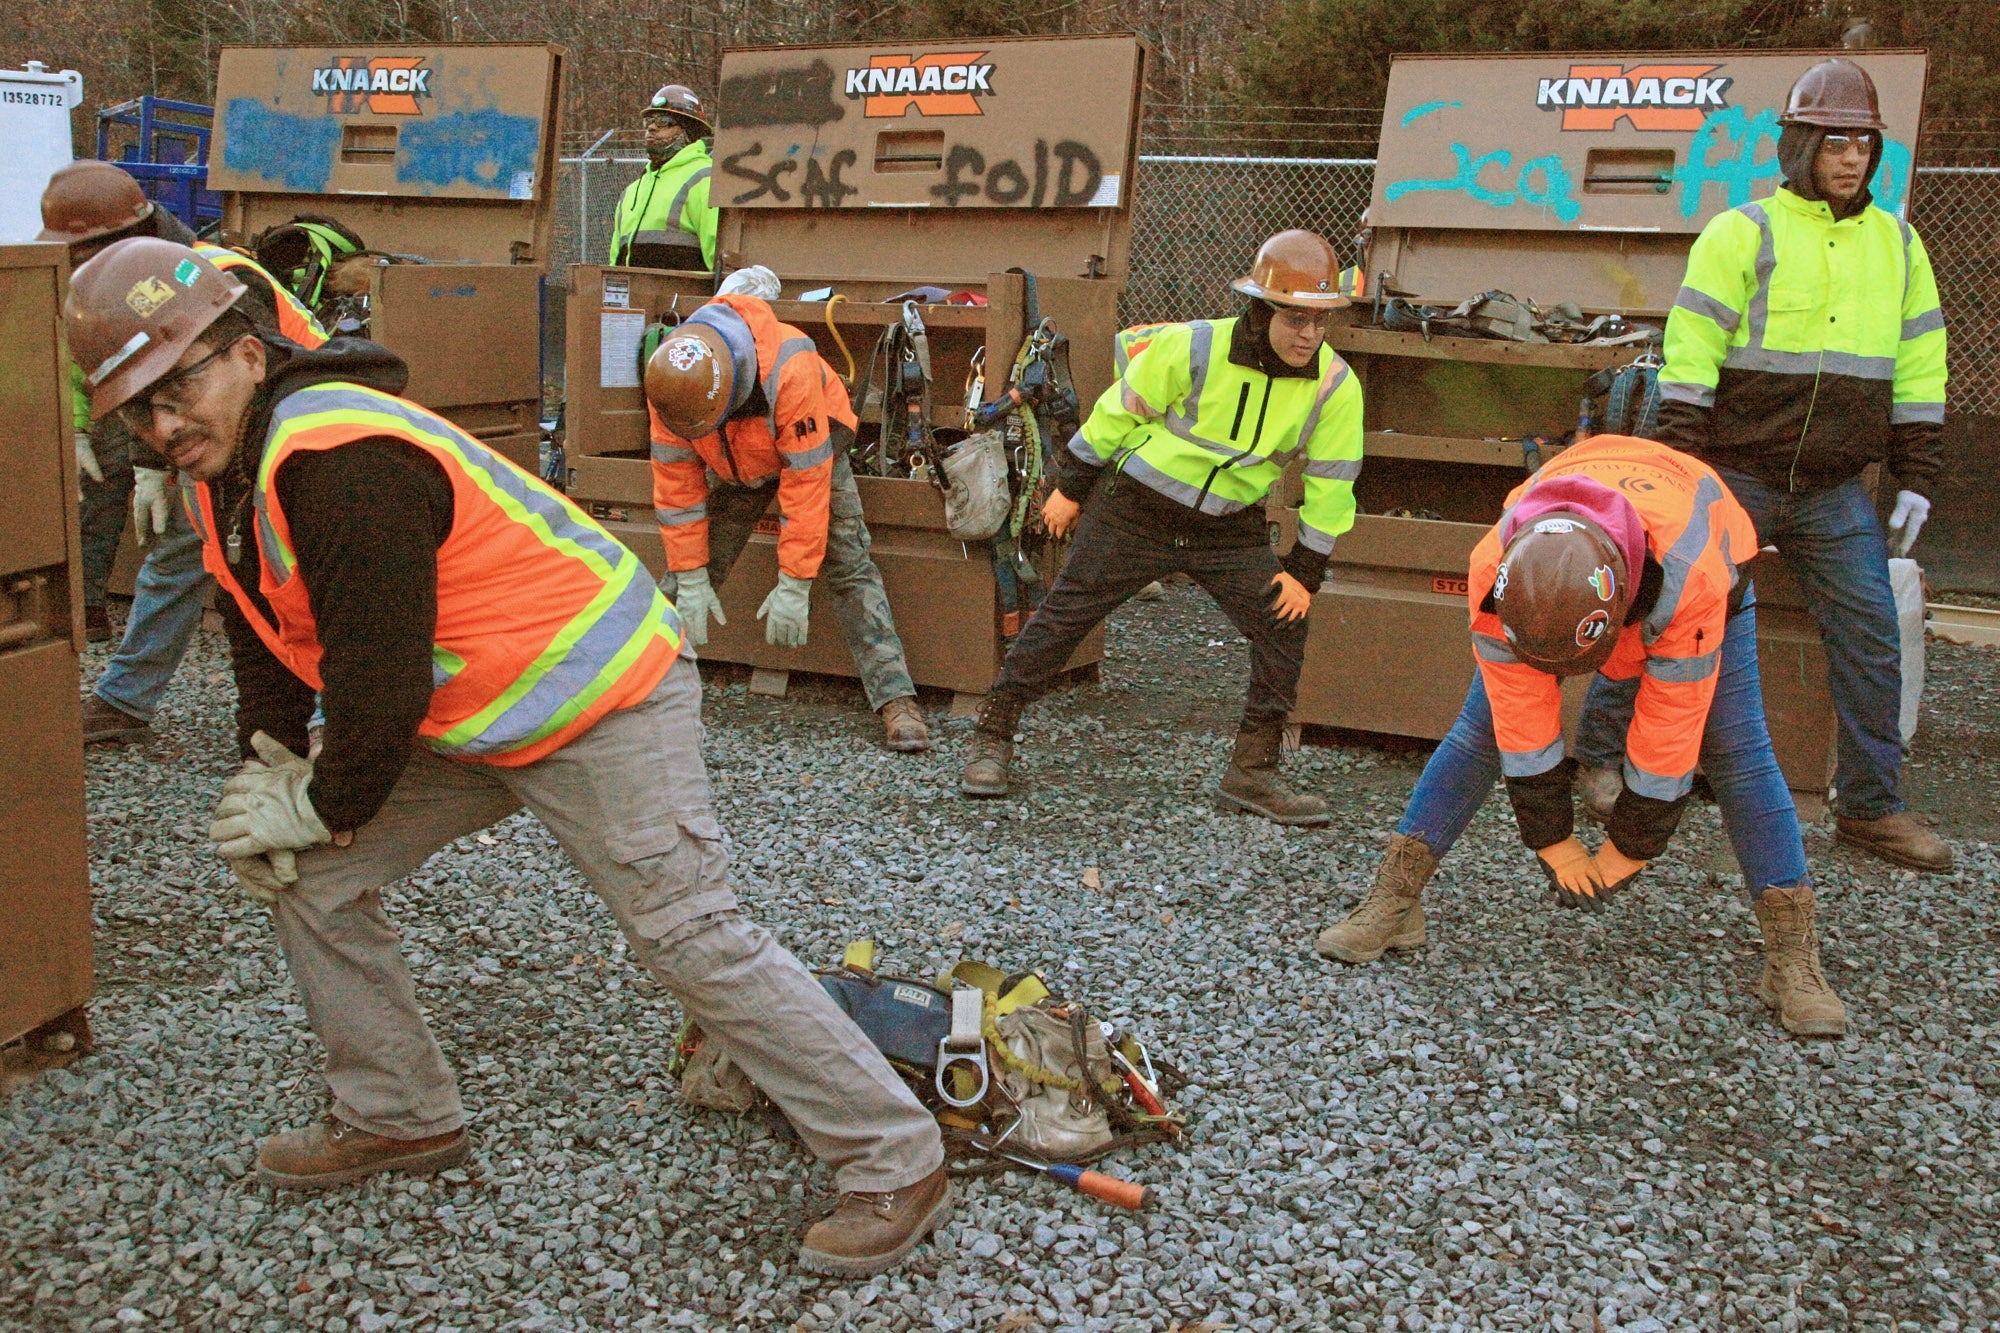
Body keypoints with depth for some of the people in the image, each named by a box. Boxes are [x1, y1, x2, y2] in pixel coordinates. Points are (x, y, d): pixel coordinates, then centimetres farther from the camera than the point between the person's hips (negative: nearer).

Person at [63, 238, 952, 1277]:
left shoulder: (342, 459, -27)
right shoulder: (225, 468, 6)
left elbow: (381, 676, -25)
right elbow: (267, 634, 17)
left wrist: (325, 808, -10)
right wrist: (268, 765, 4)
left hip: (597, 703, -10)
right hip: (469, 717, 10)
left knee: (690, 939, -12)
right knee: (311, 886, 12)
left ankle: (897, 1166, -1)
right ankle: (398, 1119, 30)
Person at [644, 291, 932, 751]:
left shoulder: (789, 371, -42)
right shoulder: (669, 384, -28)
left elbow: (806, 481, -37)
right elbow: (677, 485, -19)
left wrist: (793, 587, -34)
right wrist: (691, 581, -18)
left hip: (811, 443, -3)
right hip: (731, 465, 4)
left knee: (848, 566, -15)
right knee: (686, 573, -5)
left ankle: (896, 701, -16)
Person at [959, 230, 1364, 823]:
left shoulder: (1336, 388, -13)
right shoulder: (1193, 349, -21)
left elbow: (1330, 486, -3)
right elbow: (1119, 412, -9)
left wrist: (1304, 570, -2)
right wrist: (1071, 488, -2)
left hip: (1231, 528, 3)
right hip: (1136, 509, -3)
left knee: (1284, 622, -9)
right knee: (1063, 615, -1)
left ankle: (1252, 772, 5)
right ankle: (992, 738, 15)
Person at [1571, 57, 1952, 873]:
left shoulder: (1897, 245, 10)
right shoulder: (1742, 235, -6)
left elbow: (1919, 371, 13)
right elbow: (1689, 354, -10)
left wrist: (1915, 480, 8)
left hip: (1833, 492, 4)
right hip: (1733, 476, -4)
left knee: (1870, 638, 2)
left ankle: (1871, 807, 12)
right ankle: (1599, 755, 18)